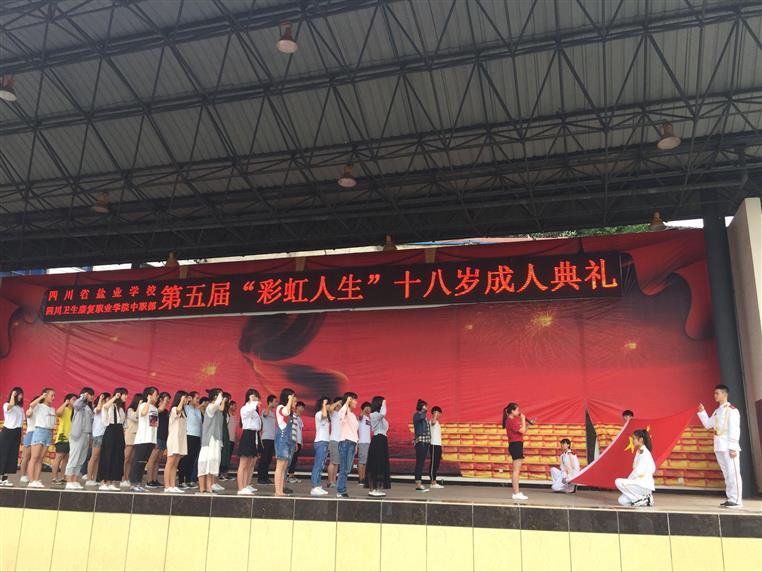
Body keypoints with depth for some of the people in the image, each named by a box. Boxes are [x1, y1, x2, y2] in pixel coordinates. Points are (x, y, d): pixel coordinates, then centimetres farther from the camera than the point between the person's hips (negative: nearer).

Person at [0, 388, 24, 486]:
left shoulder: (21, 408, 16)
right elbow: (11, 405, -30)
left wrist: (21, 436, 9)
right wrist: (13, 395, -18)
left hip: (16, 433, 6)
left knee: (12, 455, 4)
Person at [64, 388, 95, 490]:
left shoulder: (89, 407, 19)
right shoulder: (80, 404, -2)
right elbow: (75, 404, -28)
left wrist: (90, 436, 11)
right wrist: (83, 396, -22)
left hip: (86, 435, 8)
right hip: (78, 434, -8)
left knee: (80, 461, 7)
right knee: (73, 459, -6)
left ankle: (74, 481, 10)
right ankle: (69, 482, -4)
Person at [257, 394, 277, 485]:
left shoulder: (273, 413, 18)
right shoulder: (265, 410, -6)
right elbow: (265, 414, -33)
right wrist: (269, 406, -27)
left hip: (272, 438, 8)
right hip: (266, 438, -8)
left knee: (269, 459, 9)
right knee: (264, 459, -5)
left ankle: (265, 477, 14)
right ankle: (260, 478, -1)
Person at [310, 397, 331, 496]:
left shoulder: (324, 415, 20)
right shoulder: (318, 414, -9)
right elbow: (324, 415, -34)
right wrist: (324, 404, -24)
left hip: (324, 442, 9)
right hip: (320, 442, -9)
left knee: (320, 465, 8)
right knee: (318, 465, -12)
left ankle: (317, 486, 10)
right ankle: (314, 488, -14)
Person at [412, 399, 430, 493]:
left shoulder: (424, 416, 20)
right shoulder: (417, 414, -7)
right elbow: (421, 417, -31)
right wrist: (424, 409, -13)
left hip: (426, 442, 9)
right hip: (420, 441, -9)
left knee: (421, 463, 9)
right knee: (419, 463, -11)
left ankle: (419, 484, 11)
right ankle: (418, 484, -13)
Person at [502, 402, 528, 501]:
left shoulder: (513, 420, 17)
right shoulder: (511, 421, -15)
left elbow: (523, 431, 19)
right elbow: (522, 430, -17)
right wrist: (523, 419, -7)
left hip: (517, 445, 11)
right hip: (515, 445, -11)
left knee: (516, 470, 12)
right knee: (516, 470, -9)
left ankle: (516, 493, 17)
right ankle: (516, 493, -8)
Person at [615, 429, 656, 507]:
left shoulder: (644, 452, -15)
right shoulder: (638, 451, 14)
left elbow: (639, 471, -22)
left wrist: (628, 480, -10)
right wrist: (628, 481, 5)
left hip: (645, 484, -9)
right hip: (639, 483, 9)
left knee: (618, 482, -22)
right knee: (622, 500, 6)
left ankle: (640, 500, -12)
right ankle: (645, 499, 9)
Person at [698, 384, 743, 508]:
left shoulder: (731, 410, -8)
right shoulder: (717, 411, 16)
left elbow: (734, 429, -13)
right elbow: (708, 424, 21)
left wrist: (733, 447, -17)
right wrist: (702, 412, 9)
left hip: (728, 447, -8)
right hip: (719, 447, 8)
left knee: (733, 473, -8)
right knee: (726, 474, 11)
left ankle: (737, 500, -6)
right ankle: (730, 499, 15)